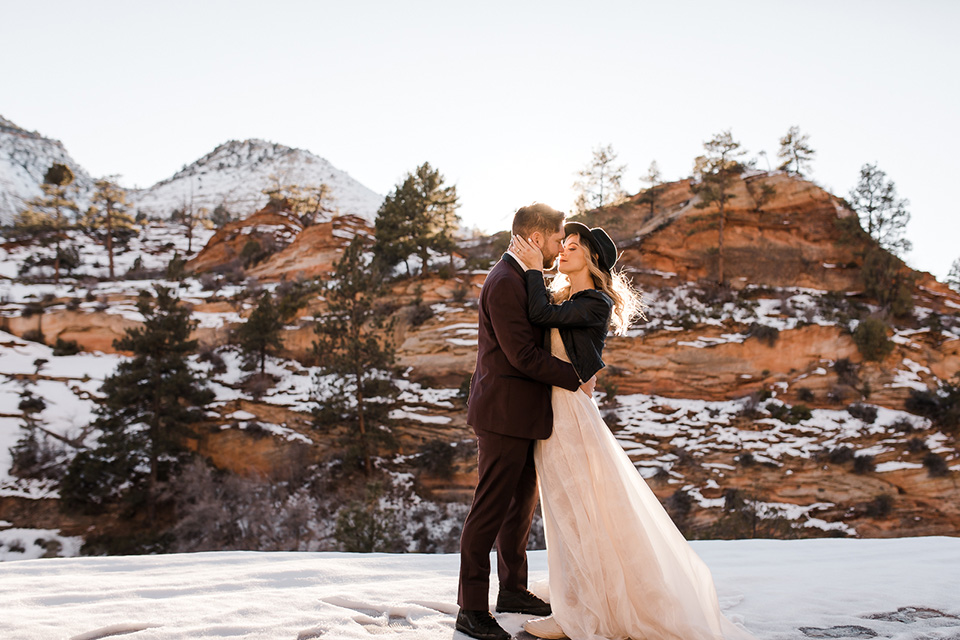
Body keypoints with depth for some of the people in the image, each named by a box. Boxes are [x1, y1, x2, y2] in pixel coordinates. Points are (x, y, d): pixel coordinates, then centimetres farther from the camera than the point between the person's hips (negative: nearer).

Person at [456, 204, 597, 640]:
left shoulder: (523, 279, 15)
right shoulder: (505, 283, -18)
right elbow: (522, 354, -21)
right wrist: (576, 379, -13)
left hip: (523, 414, 10)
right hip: (504, 413, -10)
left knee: (522, 504, 17)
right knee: (491, 509, -4)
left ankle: (513, 590, 30)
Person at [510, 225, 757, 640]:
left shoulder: (596, 303, -12)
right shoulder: (561, 297, 15)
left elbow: (541, 314, -22)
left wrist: (534, 268, -13)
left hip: (571, 414, -9)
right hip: (551, 413, 9)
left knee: (578, 514, 0)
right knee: (570, 516, 15)